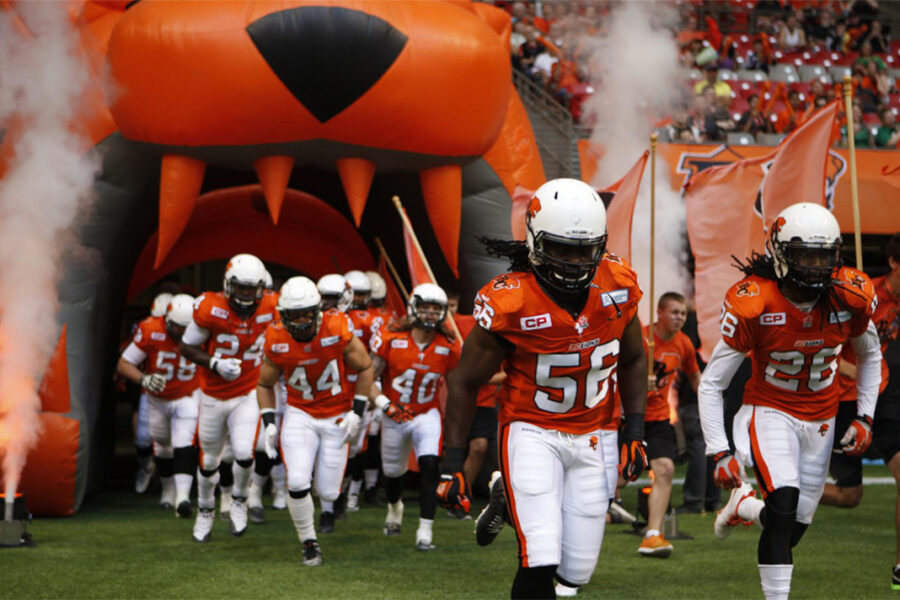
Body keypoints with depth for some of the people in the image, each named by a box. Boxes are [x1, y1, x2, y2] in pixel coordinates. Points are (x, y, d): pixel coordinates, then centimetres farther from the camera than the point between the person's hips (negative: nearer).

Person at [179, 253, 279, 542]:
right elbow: (186, 347, -10)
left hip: (249, 394, 0)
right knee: (209, 461, 13)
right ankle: (205, 511, 40)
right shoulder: (211, 309, -20)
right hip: (214, 396, 0)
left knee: (244, 453, -18)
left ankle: (239, 500, 13)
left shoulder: (270, 307, -11)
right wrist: (215, 364, -24)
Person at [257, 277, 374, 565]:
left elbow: (365, 368, -4)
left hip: (337, 416, -1)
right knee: (297, 483, -16)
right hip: (300, 414, 1)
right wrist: (268, 423, -5)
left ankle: (329, 502, 40)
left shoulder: (338, 330, -20)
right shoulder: (276, 341, -13)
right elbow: (265, 384, 5)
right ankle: (309, 544, 6)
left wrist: (357, 412, -9)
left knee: (327, 490, -1)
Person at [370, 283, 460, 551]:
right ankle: (394, 508, 52)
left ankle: (425, 530, -16)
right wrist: (385, 405, -27)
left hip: (427, 415, 0)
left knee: (429, 465, -22)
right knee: (393, 472, 16)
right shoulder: (390, 338, -15)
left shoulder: (448, 346, -8)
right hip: (394, 416, 0)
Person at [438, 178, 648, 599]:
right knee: (541, 565, -20)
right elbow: (465, 382, -8)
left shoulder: (618, 285, -8)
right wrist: (452, 464, -9)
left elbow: (632, 360, 11)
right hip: (531, 433, -5)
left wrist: (635, 431, 4)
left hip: (587, 438, 5)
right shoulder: (510, 303, -20)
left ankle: (508, 499, 34)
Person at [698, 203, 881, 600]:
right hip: (769, 413, -4)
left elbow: (870, 356, 11)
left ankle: (743, 506, 37)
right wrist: (719, 453, -21)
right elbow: (711, 384, -15)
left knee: (792, 530, 6)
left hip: (820, 420, 4)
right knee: (784, 504, -25)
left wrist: (864, 417, 3)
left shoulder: (851, 297, -12)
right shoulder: (752, 305, -22)